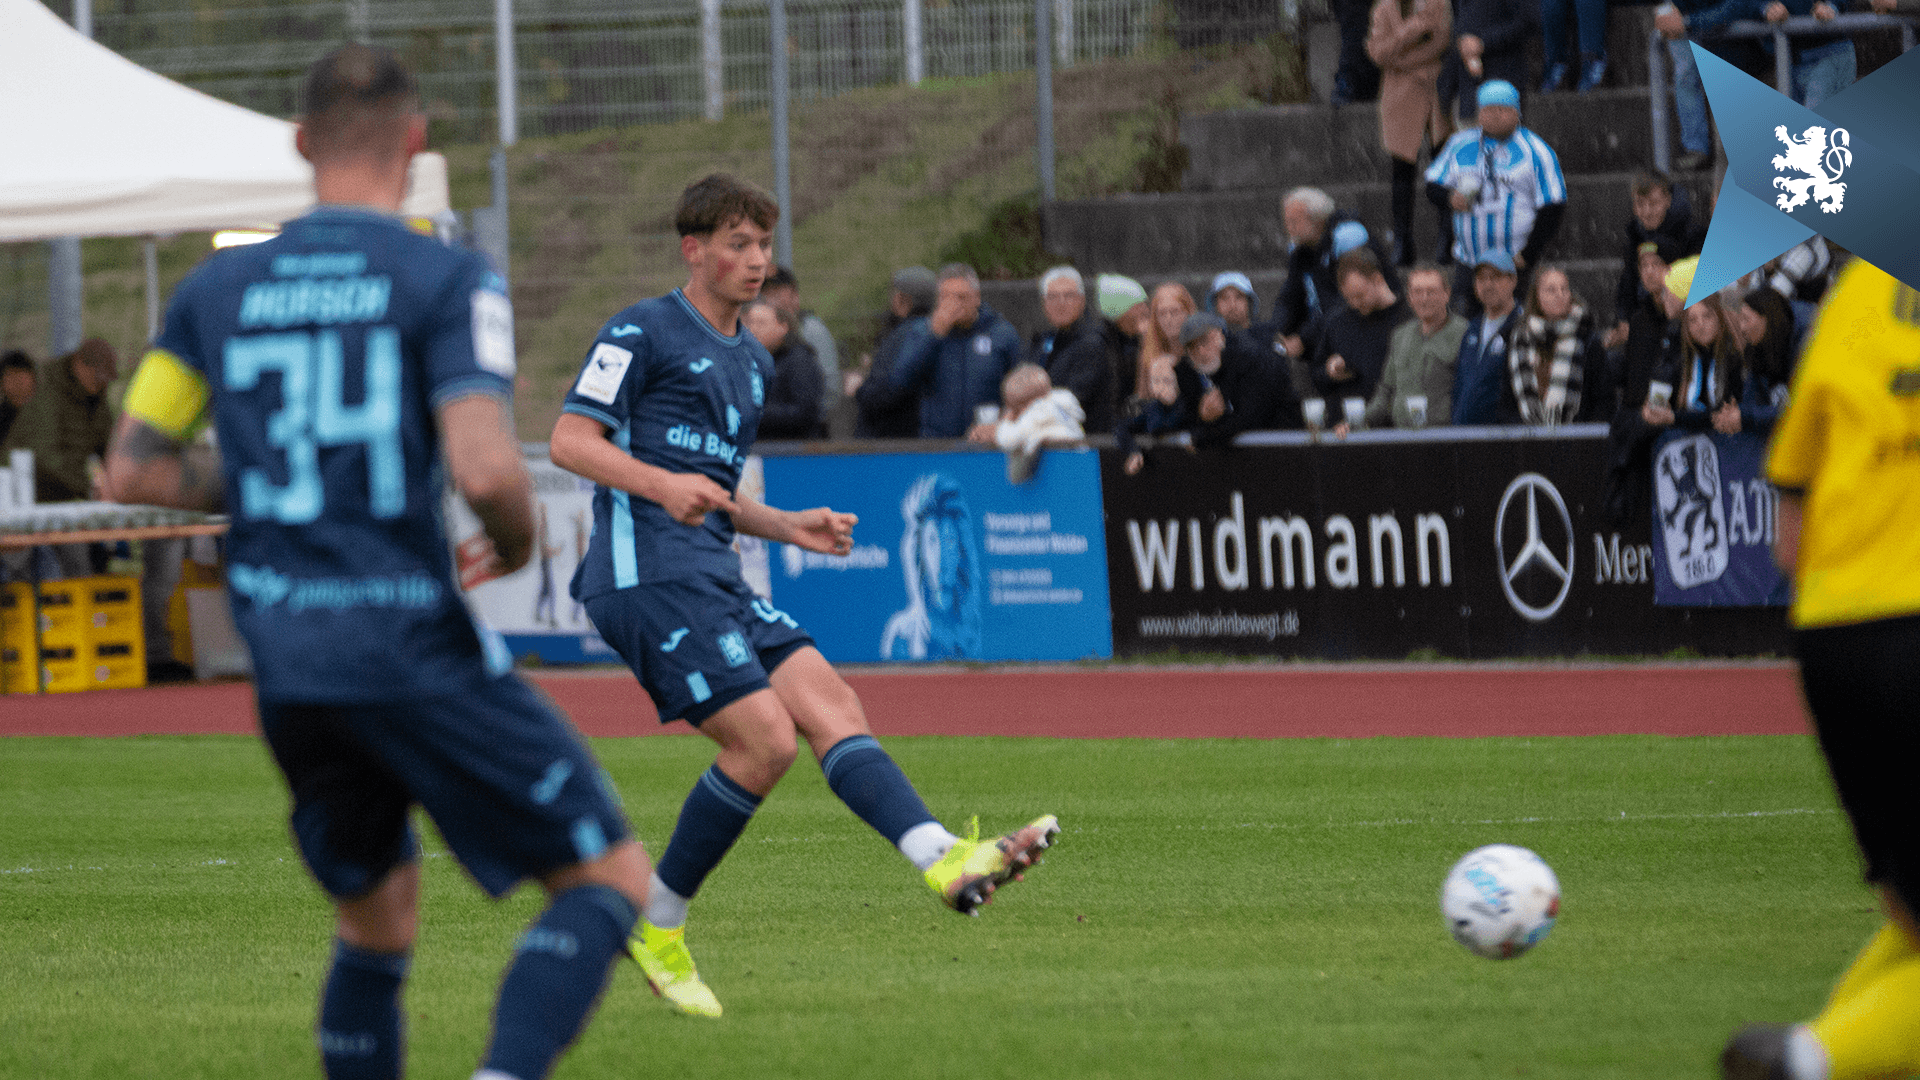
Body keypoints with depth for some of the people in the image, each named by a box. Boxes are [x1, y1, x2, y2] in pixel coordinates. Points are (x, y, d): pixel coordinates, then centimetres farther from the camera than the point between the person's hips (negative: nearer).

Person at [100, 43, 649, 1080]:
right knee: (609, 876, 3)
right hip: (413, 648, -5)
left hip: (284, 670, 5)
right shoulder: (447, 279, -7)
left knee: (375, 918, 21)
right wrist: (517, 539, 3)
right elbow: (483, 468, -19)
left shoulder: (217, 287, 7)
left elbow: (132, 469, 8)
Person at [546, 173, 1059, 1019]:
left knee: (830, 704, -10)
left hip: (711, 573, 8)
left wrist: (789, 528, 16)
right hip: (646, 569, -8)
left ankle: (945, 861, -26)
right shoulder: (643, 331, -2)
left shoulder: (750, 362, 24)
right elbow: (569, 441, -10)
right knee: (765, 739, -16)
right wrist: (663, 483, -26)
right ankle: (656, 921, -3)